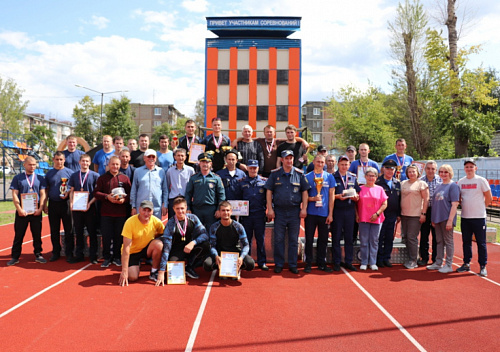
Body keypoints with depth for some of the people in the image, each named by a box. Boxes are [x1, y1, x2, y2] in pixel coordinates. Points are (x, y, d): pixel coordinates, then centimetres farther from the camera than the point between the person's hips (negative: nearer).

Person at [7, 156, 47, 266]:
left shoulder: (40, 178, 8)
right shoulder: (18, 178, 4)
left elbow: (42, 194, 4)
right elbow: (14, 195, -2)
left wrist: (40, 208, -7)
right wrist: (19, 209, -12)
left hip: (36, 211, 1)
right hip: (22, 211, -1)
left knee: (37, 234, 7)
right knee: (18, 235, 4)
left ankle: (38, 255, 16)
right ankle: (15, 257, 13)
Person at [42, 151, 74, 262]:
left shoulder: (69, 172, 2)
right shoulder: (49, 173, 10)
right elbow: (46, 190, 12)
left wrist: (68, 193, -16)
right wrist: (45, 204, 6)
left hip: (66, 203, -3)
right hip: (53, 204, 3)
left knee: (69, 229, 1)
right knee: (54, 230, 9)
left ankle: (69, 253, 9)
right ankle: (56, 252, 20)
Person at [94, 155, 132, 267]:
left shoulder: (125, 178, 7)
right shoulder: (102, 178, 9)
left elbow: (130, 194, 4)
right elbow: (96, 192, 1)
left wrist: (124, 199, -16)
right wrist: (107, 197, -15)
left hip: (121, 213, 0)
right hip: (106, 213, 0)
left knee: (119, 236, 6)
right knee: (106, 236, 3)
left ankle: (117, 257, 19)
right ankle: (107, 258, 15)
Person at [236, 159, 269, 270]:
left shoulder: (263, 182, 6)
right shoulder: (242, 183, 9)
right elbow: (238, 199, 12)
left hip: (259, 214, -1)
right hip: (246, 215, 1)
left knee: (260, 238, 3)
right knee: (246, 239, 7)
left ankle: (262, 262, 11)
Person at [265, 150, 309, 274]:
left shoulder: (299, 174, 4)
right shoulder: (275, 174, 3)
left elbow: (304, 191, 5)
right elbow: (269, 191, 3)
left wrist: (304, 209, -2)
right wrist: (270, 209, -4)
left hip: (295, 211, 1)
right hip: (279, 211, 0)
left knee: (294, 239, 7)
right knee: (278, 239, 4)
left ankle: (293, 265, 17)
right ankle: (279, 264, 14)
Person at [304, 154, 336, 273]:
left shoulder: (329, 177, 7)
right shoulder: (307, 177, 3)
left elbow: (331, 196, 6)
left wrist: (330, 214, 0)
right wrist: (312, 198, -16)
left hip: (324, 213, 1)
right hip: (310, 213, -1)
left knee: (323, 239, 8)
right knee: (309, 239, 3)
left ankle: (321, 263, 19)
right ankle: (308, 263, 13)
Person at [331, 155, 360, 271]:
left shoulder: (353, 178, 13)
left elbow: (358, 194, 13)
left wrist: (356, 197, -9)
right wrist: (337, 196, -17)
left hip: (350, 210, 3)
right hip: (337, 210, -3)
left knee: (349, 237, 7)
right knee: (336, 237, 2)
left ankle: (348, 262, 16)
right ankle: (337, 262, 11)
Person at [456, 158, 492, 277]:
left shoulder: (481, 180, -4)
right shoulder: (461, 181, 7)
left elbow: (488, 198, 0)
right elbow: (458, 198, 17)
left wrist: (479, 208, 5)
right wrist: (465, 206, 7)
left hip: (479, 217, -4)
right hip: (465, 217, 4)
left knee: (481, 242, 1)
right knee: (466, 241, 11)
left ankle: (483, 266, 10)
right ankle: (466, 264, 22)